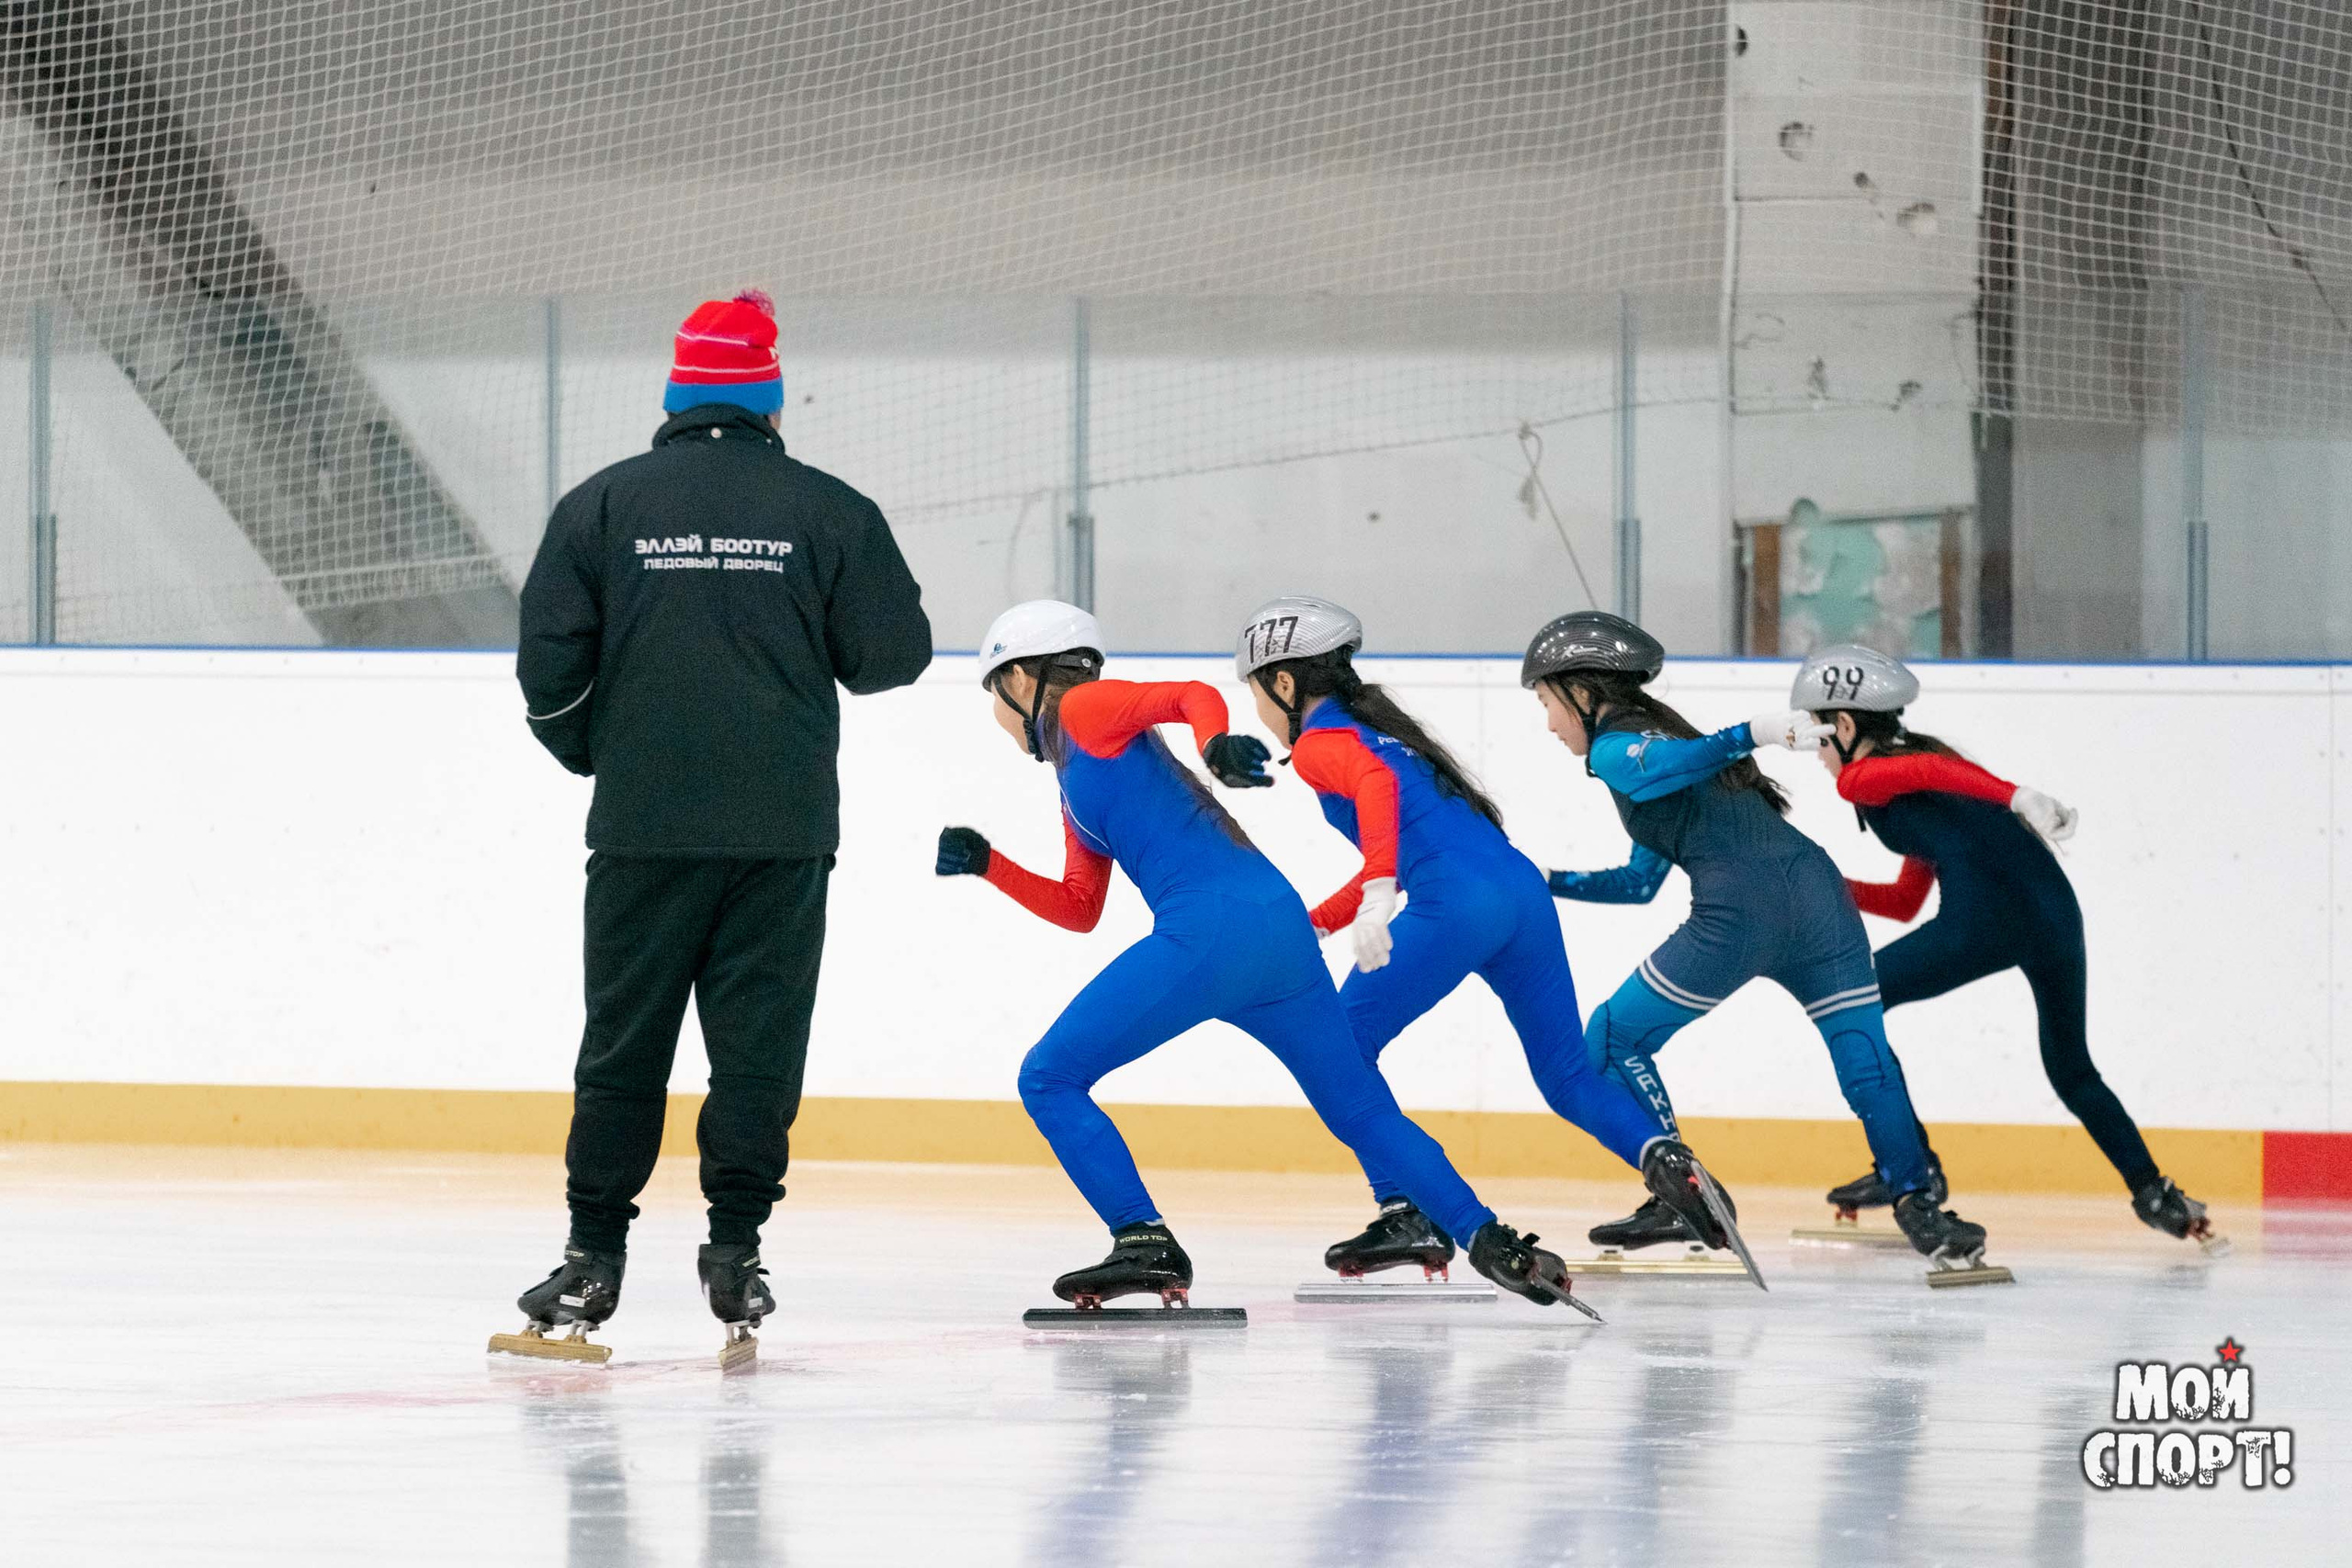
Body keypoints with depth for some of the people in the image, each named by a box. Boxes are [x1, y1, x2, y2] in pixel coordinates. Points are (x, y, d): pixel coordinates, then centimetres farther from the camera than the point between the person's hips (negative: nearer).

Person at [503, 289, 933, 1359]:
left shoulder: (602, 506, 1)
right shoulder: (829, 512, 0)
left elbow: (549, 663, -1)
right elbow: (894, 652, 1)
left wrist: (591, 753, 18)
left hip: (644, 828, 0)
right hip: (784, 830, 0)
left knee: (624, 1040, 7)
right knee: (757, 1038, 4)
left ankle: (595, 1254, 6)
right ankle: (735, 1248, 1)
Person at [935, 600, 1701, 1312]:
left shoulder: (1085, 711, 5)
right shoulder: (1077, 778, 30)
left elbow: (1195, 696, -12)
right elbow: (1079, 909, 33)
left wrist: (1215, 743, -34)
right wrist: (987, 865, 26)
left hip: (1209, 931, -10)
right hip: (1280, 927, 10)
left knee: (1050, 1080, -4)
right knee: (1363, 1110, 17)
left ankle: (1144, 1243, -13)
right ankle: (1489, 1238, 9)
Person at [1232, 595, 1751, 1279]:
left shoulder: (1321, 742, 4)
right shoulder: (1379, 723, 31)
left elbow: (1375, 784, -18)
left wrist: (1376, 896, -30)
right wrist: (1311, 925, 37)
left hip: (1456, 907, -8)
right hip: (1521, 885, 8)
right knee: (1569, 1077, 13)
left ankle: (1405, 1216, -1)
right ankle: (1665, 1161, -12)